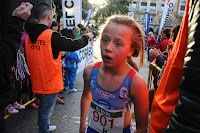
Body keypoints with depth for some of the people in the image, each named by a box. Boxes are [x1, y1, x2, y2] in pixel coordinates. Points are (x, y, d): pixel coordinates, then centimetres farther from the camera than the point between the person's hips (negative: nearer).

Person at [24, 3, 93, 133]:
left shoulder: (29, 36, 1)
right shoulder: (52, 36, -22)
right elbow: (73, 45, -15)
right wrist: (87, 37, 2)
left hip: (37, 82, 8)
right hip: (50, 83, -8)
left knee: (43, 107, 26)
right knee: (46, 111, 8)